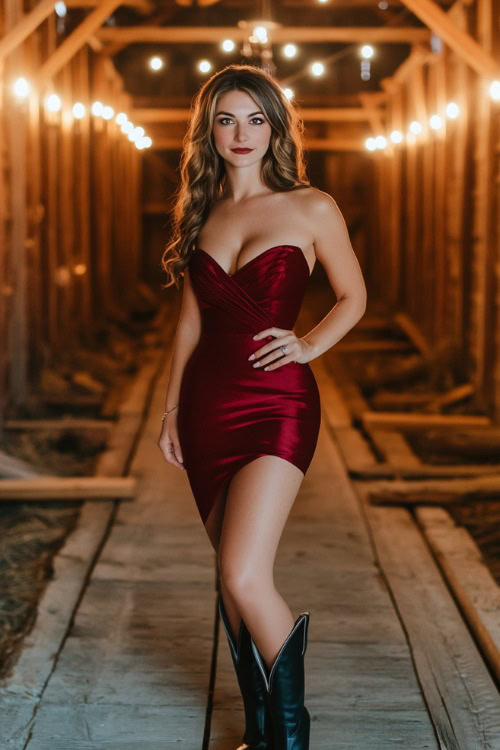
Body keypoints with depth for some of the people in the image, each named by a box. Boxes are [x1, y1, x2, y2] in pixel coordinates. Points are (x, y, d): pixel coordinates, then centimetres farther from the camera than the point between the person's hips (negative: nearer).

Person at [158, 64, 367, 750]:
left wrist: (308, 346, -8)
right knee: (232, 578, 10)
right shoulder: (202, 212, 11)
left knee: (244, 579, -15)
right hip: (207, 404, 5)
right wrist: (171, 408, 14)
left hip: (276, 405, -5)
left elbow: (354, 296, 8)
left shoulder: (311, 209, -2)